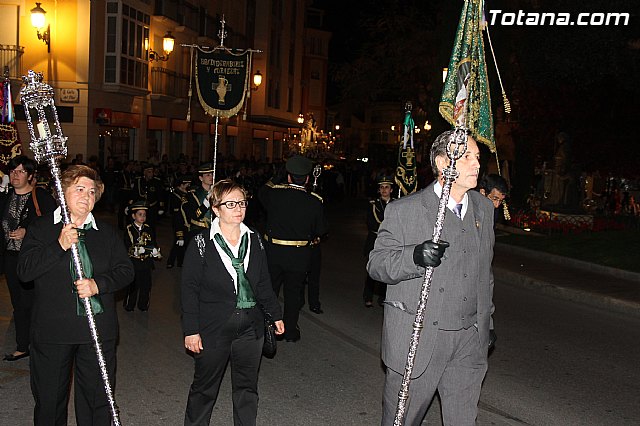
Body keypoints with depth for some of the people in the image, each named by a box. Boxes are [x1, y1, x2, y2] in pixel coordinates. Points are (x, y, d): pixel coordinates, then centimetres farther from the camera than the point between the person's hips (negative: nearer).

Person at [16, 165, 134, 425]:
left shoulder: (107, 232, 9)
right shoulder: (41, 228, 2)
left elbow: (125, 270, 4)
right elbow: (24, 271, -8)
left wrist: (98, 284, -13)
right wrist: (59, 245, -18)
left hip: (98, 329, 2)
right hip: (52, 330, -1)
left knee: (98, 398, 9)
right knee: (49, 398, 11)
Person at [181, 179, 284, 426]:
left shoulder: (254, 240, 5)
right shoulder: (201, 244, -8)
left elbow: (264, 283, 13)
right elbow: (190, 289, -8)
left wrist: (276, 314, 12)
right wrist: (191, 330, -11)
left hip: (251, 327, 4)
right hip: (213, 328, -4)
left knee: (247, 388, 15)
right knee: (205, 387, 12)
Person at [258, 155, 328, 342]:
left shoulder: (274, 193, -9)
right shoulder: (314, 202, -11)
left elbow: (262, 192, 16)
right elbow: (322, 229, -1)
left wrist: (271, 181, 34)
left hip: (273, 251, 1)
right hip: (299, 255, 0)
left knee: (269, 289, 16)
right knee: (294, 292, 13)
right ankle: (290, 331, 22)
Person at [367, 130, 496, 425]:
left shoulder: (483, 208, 10)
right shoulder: (403, 210, -9)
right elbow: (376, 264, -9)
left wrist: (486, 320, 22)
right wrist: (415, 256, -28)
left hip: (469, 340, 5)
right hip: (417, 340, -4)